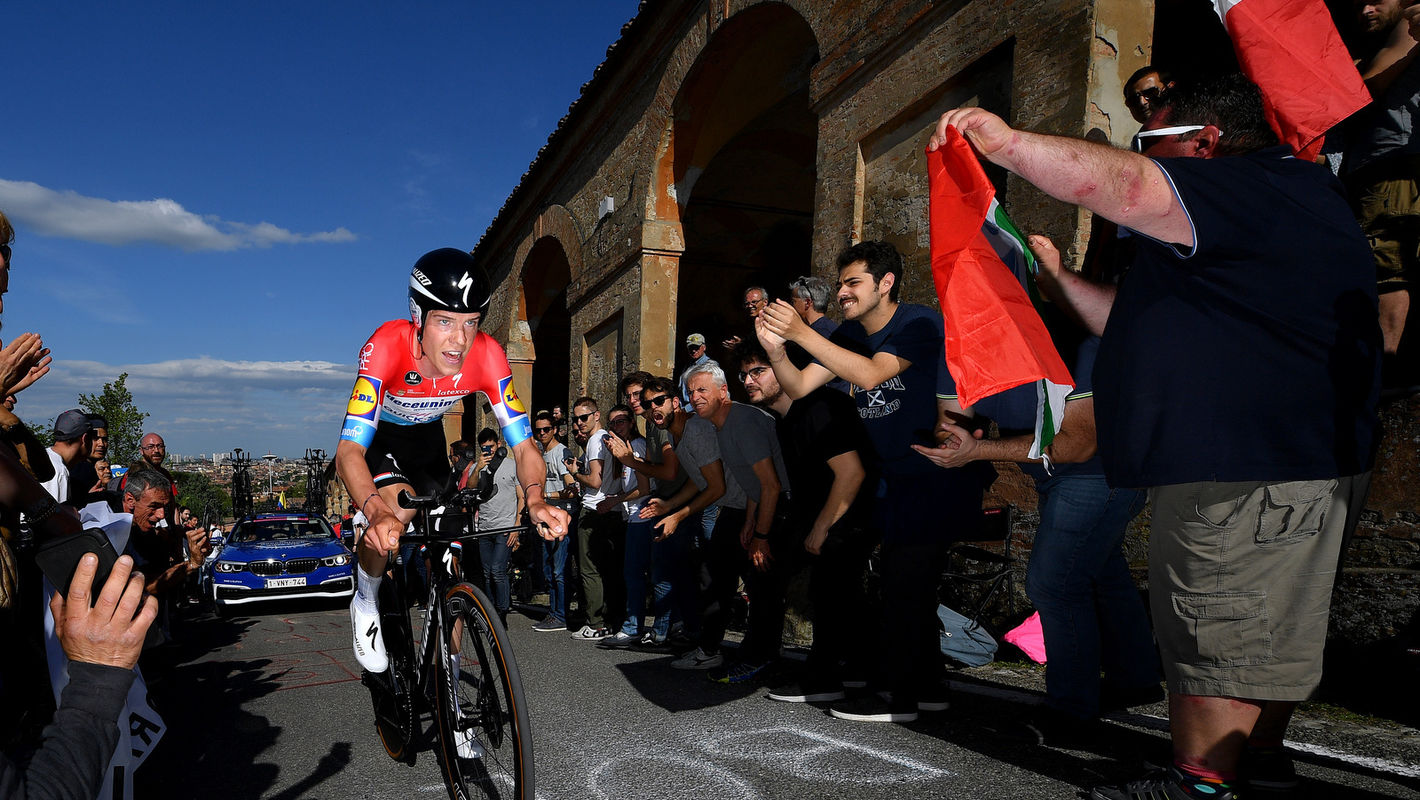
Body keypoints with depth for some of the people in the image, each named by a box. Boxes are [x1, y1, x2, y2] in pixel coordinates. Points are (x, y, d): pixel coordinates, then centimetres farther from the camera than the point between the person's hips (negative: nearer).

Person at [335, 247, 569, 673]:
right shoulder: (387, 345, -38)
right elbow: (349, 450, -44)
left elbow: (523, 445, -29)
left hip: (426, 438, 3)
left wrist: (535, 499, -50)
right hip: (377, 436, -3)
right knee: (397, 507, -33)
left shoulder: (486, 355, -30)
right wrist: (377, 513, -63)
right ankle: (366, 604, 0)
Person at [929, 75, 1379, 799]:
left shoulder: (1267, 187, -11)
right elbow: (1140, 322, 24)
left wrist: (1005, 140, -23)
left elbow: (1118, 184, -29)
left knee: (1211, 631, -3)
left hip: (1246, 468, -11)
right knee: (1265, 631, 18)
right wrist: (1056, 277, 23)